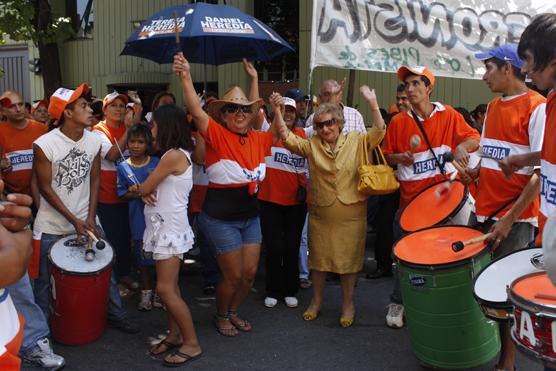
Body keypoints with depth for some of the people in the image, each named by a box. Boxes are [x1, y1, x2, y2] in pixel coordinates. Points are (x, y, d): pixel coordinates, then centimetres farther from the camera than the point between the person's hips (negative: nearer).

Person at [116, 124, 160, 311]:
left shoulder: (157, 163, -3)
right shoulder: (123, 167, 0)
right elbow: (122, 193, 3)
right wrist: (134, 194, -16)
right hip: (138, 218, 1)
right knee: (143, 256, 12)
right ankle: (146, 292, 29)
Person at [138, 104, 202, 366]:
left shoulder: (173, 155, -18)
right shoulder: (175, 154, 13)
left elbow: (144, 187, -14)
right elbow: (149, 189, 13)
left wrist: (141, 188, 9)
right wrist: (146, 193, -10)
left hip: (170, 227, -10)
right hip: (164, 226, 10)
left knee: (165, 289, -8)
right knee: (170, 287, 13)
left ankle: (192, 344, 1)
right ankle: (174, 335, 21)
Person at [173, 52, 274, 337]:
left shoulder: (258, 139, 3)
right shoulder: (217, 135, -14)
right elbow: (196, 111, -30)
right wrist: (185, 77, -39)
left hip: (250, 215, 6)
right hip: (220, 217, -6)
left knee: (250, 273, 12)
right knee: (233, 275, 3)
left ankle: (233, 311, 38)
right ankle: (221, 316, 32)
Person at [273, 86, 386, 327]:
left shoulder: (357, 141, -1)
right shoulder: (312, 145, 2)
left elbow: (379, 131, -11)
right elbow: (287, 137, -5)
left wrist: (372, 103, -22)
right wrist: (277, 110, -15)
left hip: (351, 215, -1)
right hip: (320, 215, 2)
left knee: (349, 260, 9)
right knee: (319, 259, 14)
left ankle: (348, 304, 26)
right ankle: (316, 302, 32)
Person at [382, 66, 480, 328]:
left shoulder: (448, 115, 0)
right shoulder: (398, 122, 1)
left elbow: (475, 139, 2)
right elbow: (387, 156, 9)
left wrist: (462, 146, -19)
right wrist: (400, 157, -12)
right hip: (410, 198, 0)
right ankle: (397, 304, 22)